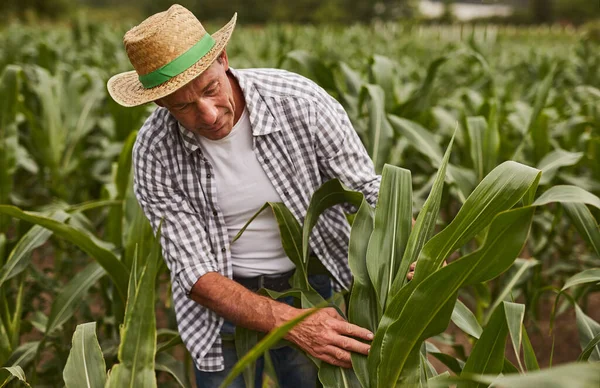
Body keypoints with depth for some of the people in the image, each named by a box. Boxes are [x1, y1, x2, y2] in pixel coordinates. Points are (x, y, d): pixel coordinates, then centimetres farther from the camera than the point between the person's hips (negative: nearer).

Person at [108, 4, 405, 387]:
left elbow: (371, 192, -13)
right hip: (224, 298, 0)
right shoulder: (154, 153, -20)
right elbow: (195, 273, -19)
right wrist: (291, 324, -32)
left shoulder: (301, 101, -22)